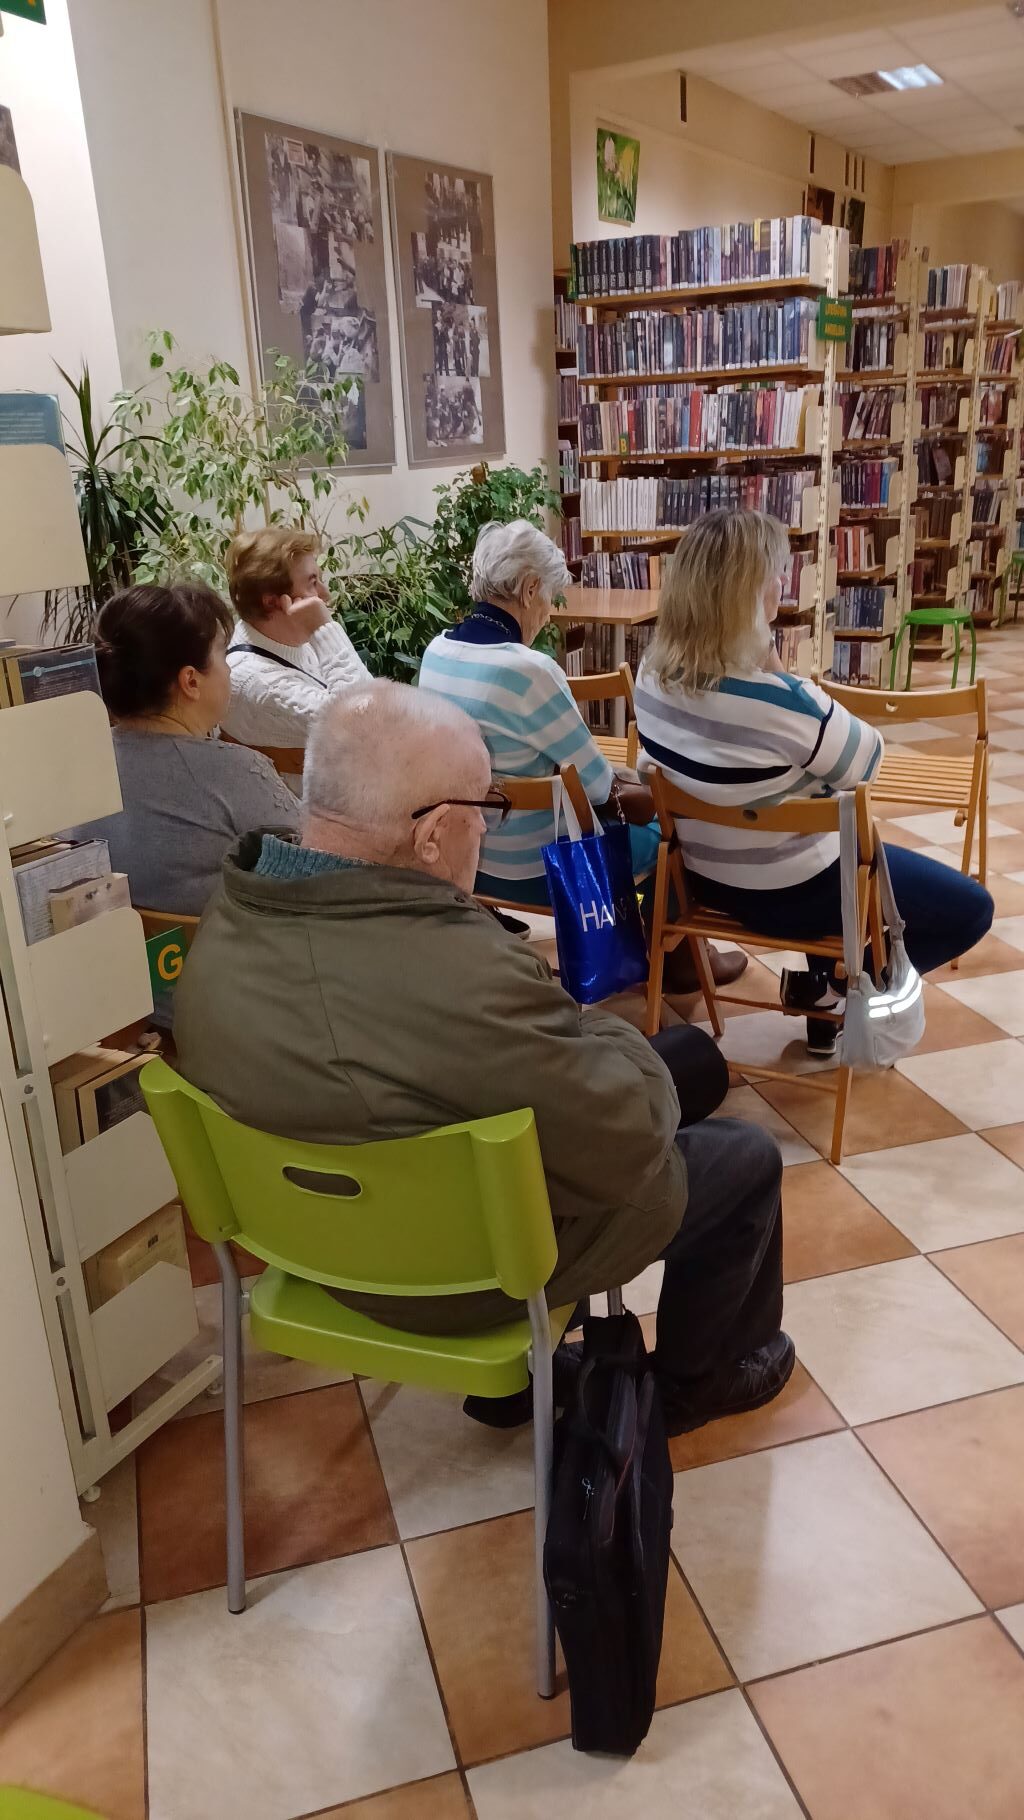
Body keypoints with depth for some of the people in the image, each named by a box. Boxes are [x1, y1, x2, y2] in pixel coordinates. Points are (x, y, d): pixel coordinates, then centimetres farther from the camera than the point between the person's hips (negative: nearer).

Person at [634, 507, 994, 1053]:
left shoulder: (652, 674, -9)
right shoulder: (778, 700, -34)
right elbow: (868, 761, -15)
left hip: (705, 871, 8)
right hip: (786, 890, -8)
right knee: (969, 908, 8)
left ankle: (821, 980, 33)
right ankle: (827, 989, 13)